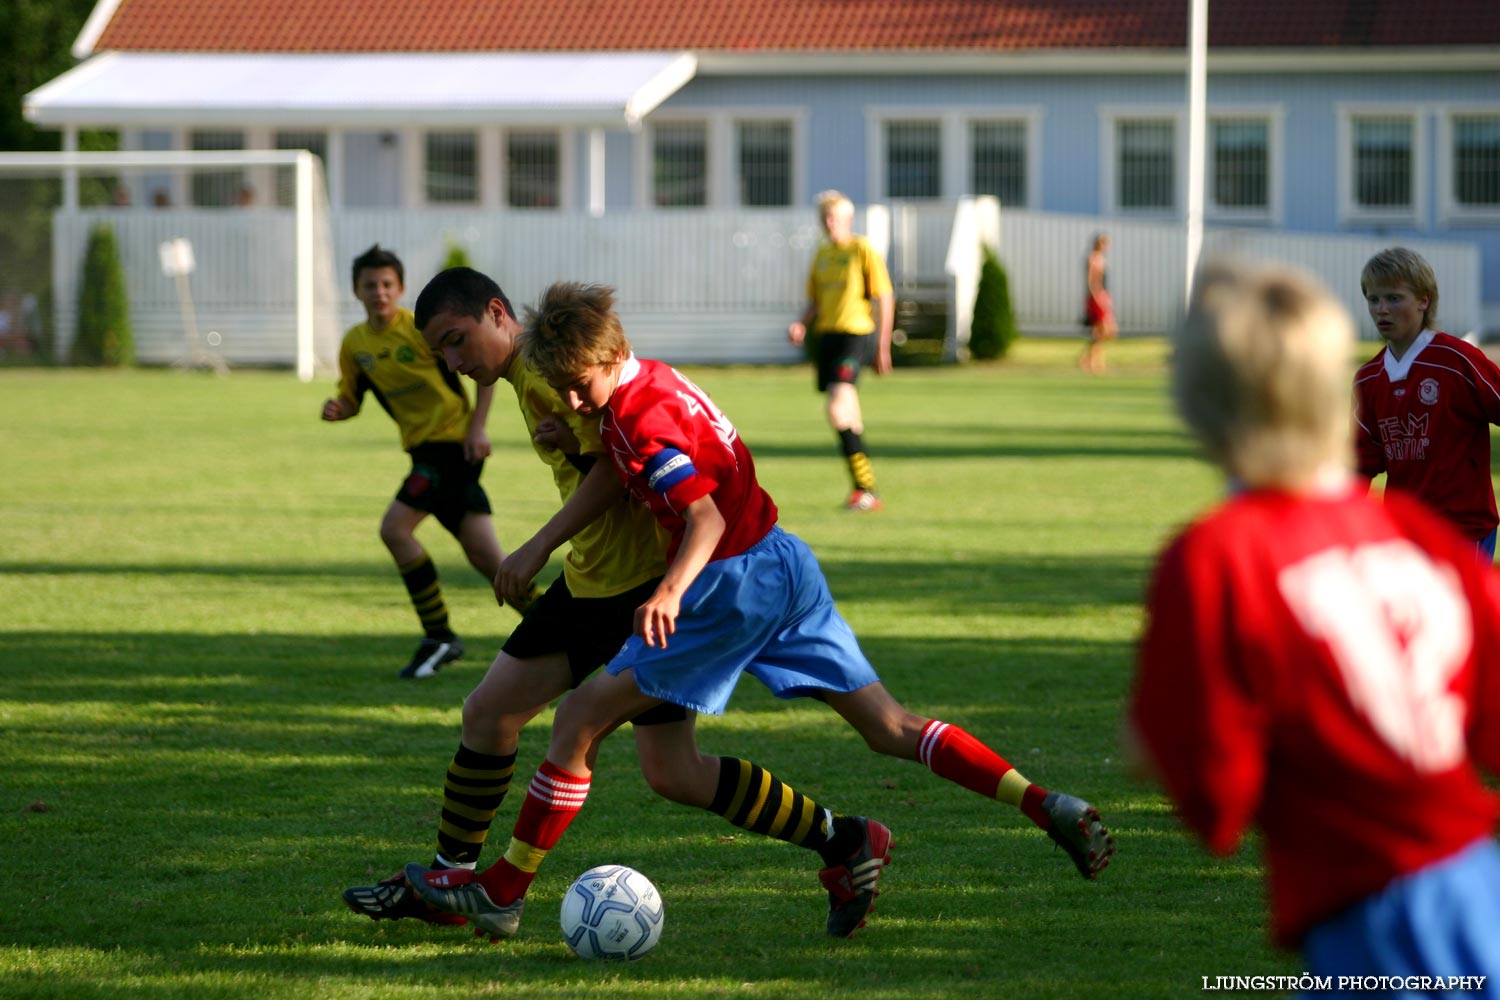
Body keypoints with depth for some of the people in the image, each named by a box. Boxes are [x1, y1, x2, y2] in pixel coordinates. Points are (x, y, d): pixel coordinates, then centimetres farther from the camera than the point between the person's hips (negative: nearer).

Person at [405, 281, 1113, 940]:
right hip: (784, 563, 10)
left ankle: (503, 890, 2)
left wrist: (670, 592, -43)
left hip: (736, 585, -10)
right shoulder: (655, 379, 10)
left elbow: (706, 516, -28)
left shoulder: (642, 416, -18)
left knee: (579, 720, -3)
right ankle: (1053, 811, -4)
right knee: (892, 730, 8)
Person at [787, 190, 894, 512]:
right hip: (827, 334, 8)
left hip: (855, 334, -8)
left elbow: (885, 298, -5)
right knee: (848, 415, 10)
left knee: (838, 409, -21)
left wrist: (882, 346, -8)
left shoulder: (863, 250, -5)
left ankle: (864, 488, -17)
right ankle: (865, 490, 18)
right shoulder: (822, 254, 15)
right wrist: (802, 325, 3)